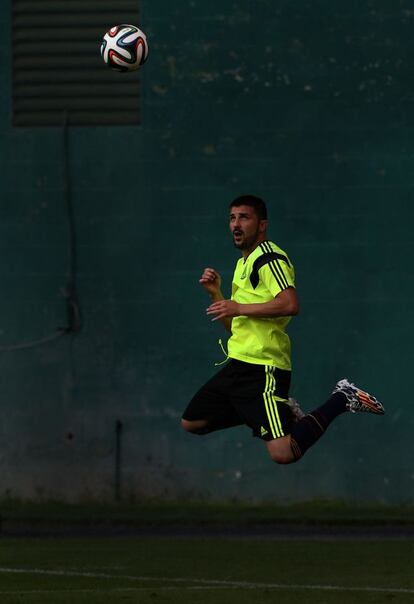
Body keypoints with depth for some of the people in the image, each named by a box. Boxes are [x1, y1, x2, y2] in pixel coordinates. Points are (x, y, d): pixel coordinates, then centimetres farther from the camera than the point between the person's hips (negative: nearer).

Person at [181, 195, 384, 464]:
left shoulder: (269, 257, -9)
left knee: (284, 453, -23)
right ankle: (281, 410, 19)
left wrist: (238, 307, -20)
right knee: (190, 423, 15)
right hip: (237, 365, 10)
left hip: (263, 368, -10)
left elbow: (290, 304, -26)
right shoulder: (243, 263, 21)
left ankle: (340, 401, 0)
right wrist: (216, 293, 11)